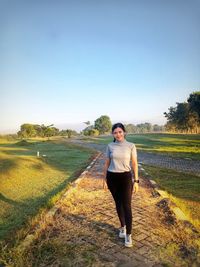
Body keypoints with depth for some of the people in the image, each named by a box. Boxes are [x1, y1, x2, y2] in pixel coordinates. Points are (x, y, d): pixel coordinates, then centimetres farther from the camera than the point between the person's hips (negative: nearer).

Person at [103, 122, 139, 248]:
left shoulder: (131, 146, -6)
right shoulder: (110, 146, 0)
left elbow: (134, 164, -3)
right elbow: (107, 163, 6)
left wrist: (136, 181, -5)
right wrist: (104, 179, 7)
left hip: (126, 177, -2)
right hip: (112, 177, 2)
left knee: (127, 206, -2)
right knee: (118, 204, 15)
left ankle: (128, 235, 11)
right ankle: (123, 226, 36)